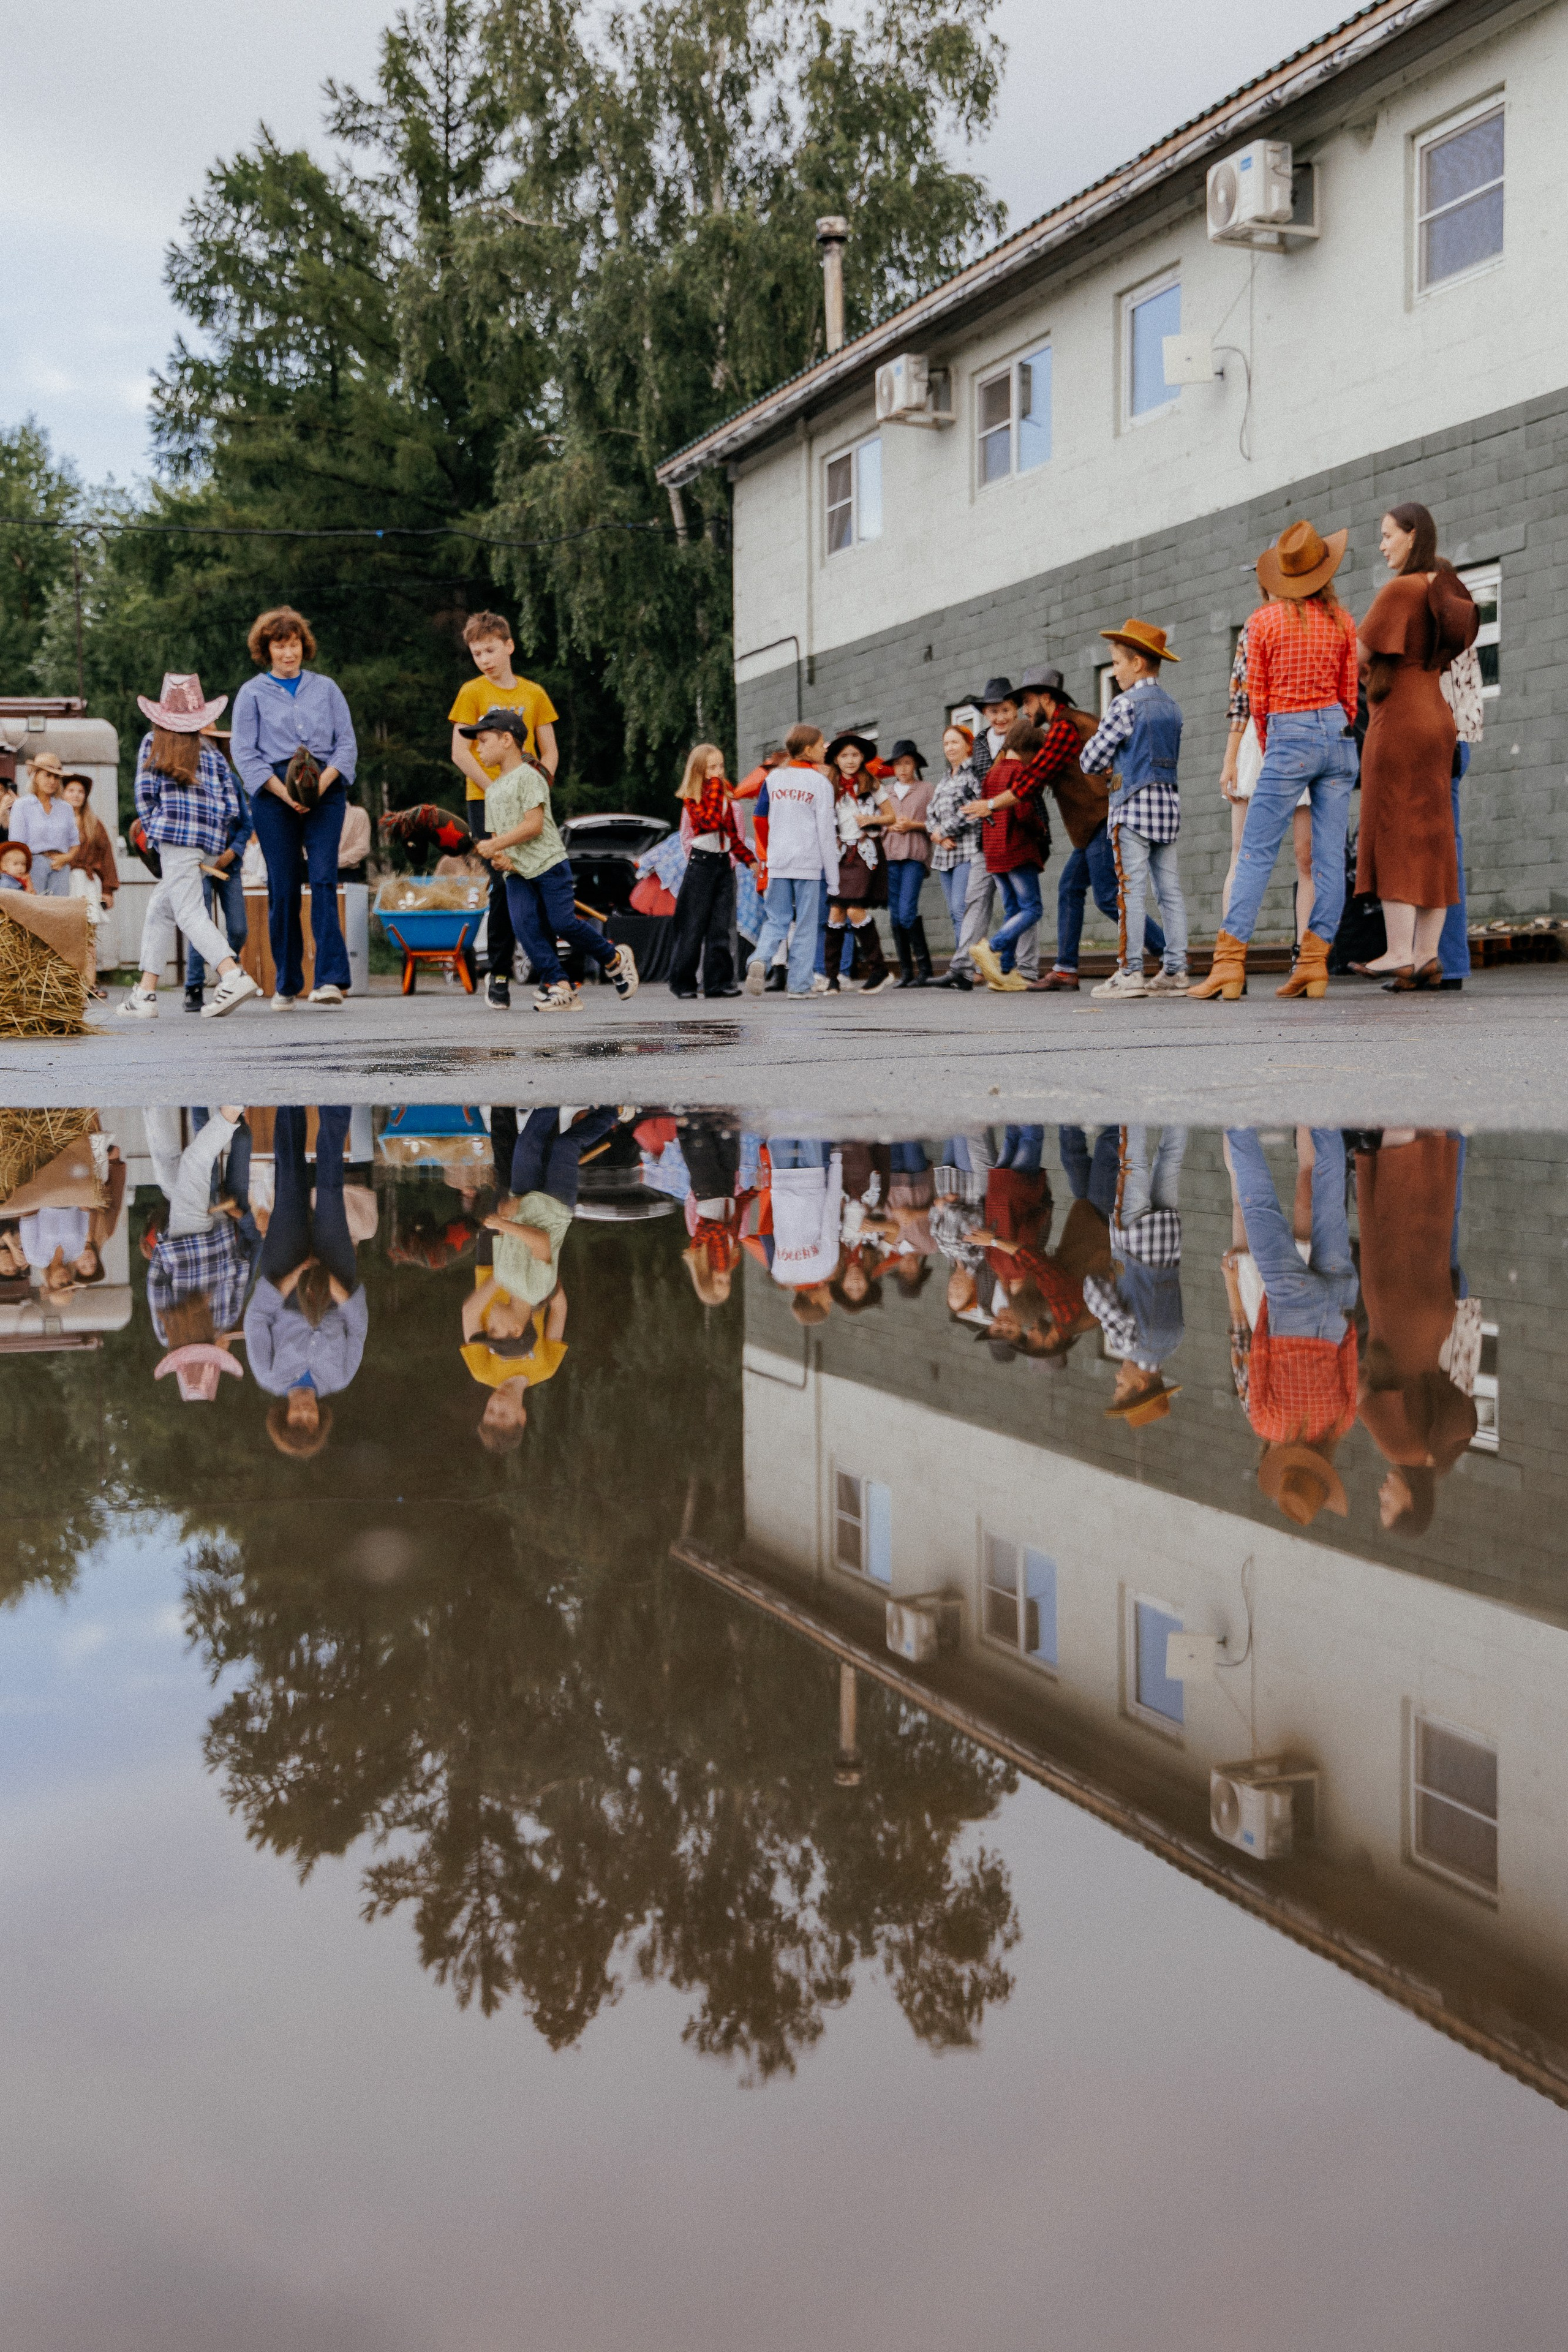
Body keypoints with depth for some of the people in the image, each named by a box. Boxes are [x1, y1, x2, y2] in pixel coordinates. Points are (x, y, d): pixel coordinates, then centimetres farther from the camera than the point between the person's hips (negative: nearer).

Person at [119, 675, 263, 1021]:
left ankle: (233, 976, -33)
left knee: (189, 912, -12)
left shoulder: (153, 743, 9)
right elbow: (230, 804, 11)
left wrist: (154, 833, 8)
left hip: (174, 836, -6)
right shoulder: (211, 752, 19)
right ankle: (146, 993, 13)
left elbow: (145, 793, 0)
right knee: (158, 908, 15)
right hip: (209, 838, 6)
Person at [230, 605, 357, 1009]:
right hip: (273, 792, 0)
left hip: (325, 789, 0)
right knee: (282, 887, -1)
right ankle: (286, 985, 7)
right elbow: (244, 753, 2)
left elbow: (347, 744, 9)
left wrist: (323, 781, -10)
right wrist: (284, 792, -11)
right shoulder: (252, 693, 10)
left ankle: (330, 979, -20)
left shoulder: (326, 688, 14)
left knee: (324, 878, -13)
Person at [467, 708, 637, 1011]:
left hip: (548, 863, -7)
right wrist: (499, 858, -3)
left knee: (563, 922, -11)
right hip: (517, 872, 7)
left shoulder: (527, 776, -7)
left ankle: (615, 960, 11)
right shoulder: (493, 790, 19)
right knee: (525, 924, -14)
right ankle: (558, 984, -16)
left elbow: (533, 825, -17)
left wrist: (495, 845, -20)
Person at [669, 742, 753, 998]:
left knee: (720, 928, 3)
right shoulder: (692, 797, -6)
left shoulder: (725, 796, 13)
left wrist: (749, 859, 10)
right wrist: (715, 789, -19)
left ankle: (718, 982, 5)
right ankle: (682, 984, 4)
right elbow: (710, 822, -23)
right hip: (701, 864, -5)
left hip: (724, 863, 6)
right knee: (693, 928, -3)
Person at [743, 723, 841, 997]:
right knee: (806, 923, 3)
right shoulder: (820, 782, -5)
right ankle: (801, 983, 3)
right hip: (809, 862, -3)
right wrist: (833, 873, -3)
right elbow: (826, 830, -6)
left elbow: (760, 818, 13)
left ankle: (760, 959, -17)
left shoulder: (774, 778, 8)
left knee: (776, 920, 9)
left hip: (777, 861, 4)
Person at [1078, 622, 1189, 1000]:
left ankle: (1129, 972, -10)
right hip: (1168, 803, 7)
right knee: (1169, 890, 6)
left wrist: (1094, 741, 16)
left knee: (1131, 890, -8)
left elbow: (1092, 761, -6)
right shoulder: (1172, 707, 13)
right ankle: (1175, 971, 5)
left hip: (1133, 804, -7)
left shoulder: (1127, 703, -8)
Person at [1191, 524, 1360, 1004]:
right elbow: (1351, 694, 10)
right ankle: (1314, 964, 1)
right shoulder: (1341, 620, 6)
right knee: (1330, 856, 3)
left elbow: (1257, 699, 1)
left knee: (1256, 854, -4)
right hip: (1338, 736, 4)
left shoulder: (1264, 621, -3)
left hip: (1289, 738, -4)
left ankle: (1230, 964, -10)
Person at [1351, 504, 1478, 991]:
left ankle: (1400, 953, -12)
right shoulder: (1445, 592, 14)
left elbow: (1360, 655, -10)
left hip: (1398, 719, -8)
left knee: (1394, 838, -8)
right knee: (1431, 840, 4)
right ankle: (1427, 957, 3)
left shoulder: (1399, 590, -11)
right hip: (1436, 717, 8)